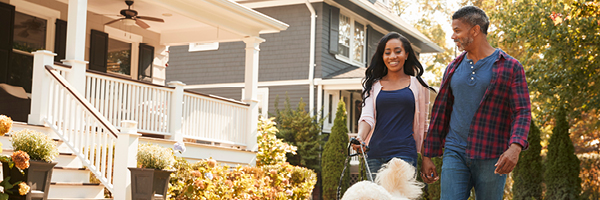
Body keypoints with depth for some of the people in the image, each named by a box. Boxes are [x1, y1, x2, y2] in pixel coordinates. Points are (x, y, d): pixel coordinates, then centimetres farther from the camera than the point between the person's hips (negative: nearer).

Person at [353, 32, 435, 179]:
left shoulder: (418, 85, 10)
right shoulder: (373, 85, 13)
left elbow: (422, 127, 14)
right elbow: (367, 117, 0)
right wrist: (360, 138, -21)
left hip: (404, 154, -2)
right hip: (374, 154, 3)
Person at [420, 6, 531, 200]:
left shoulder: (510, 67, 0)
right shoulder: (453, 68, 13)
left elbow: (522, 112, -7)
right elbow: (440, 113, 15)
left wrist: (515, 147, -25)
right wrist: (428, 156, 11)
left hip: (491, 158, -3)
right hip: (455, 153, 3)